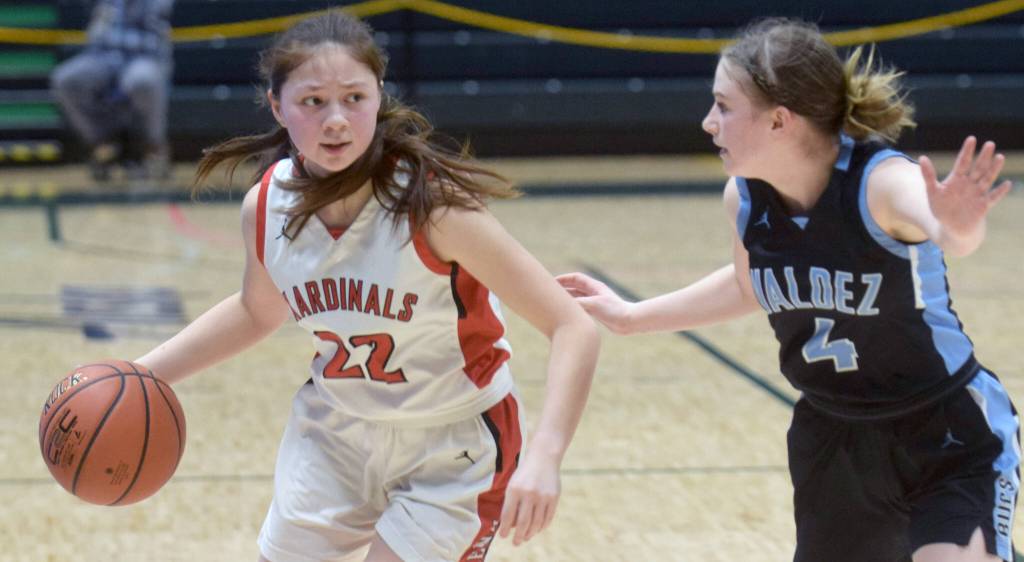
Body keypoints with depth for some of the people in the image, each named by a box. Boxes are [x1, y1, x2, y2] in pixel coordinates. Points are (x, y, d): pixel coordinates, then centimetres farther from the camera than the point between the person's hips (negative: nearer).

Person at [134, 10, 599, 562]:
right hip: (334, 432, 5)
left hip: (452, 446, -5)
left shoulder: (432, 205, -28)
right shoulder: (265, 207, -12)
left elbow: (575, 330, -28)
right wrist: (140, 374, 5)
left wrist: (542, 459, -42)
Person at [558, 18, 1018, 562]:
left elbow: (950, 233, -49)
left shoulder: (882, 181, -25)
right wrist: (631, 317, 19)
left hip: (952, 436, -6)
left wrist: (956, 229, -72)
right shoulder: (743, 197, -8)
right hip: (834, 443, 6)